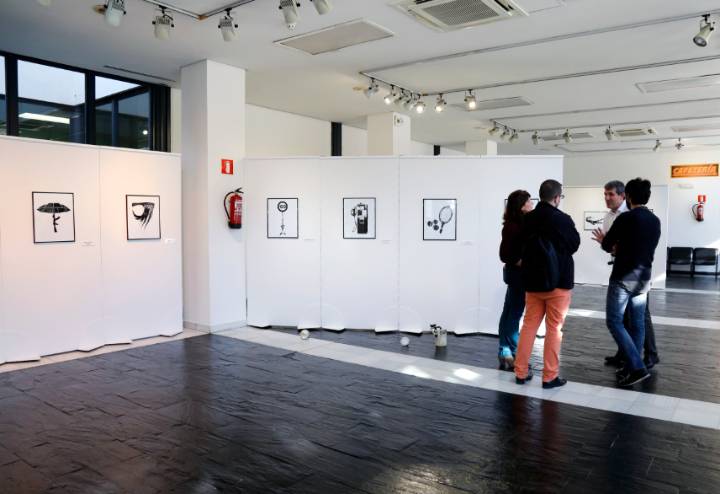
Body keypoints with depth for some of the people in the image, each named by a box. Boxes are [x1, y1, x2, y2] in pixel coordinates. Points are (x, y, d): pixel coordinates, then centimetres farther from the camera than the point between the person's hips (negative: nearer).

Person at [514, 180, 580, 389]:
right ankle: (550, 376, 9)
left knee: (529, 325, 12)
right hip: (558, 280, -5)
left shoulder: (528, 219, -1)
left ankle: (521, 372, 16)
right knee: (554, 328, 4)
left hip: (533, 279, 5)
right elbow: (574, 245, -1)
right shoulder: (562, 219, -15)